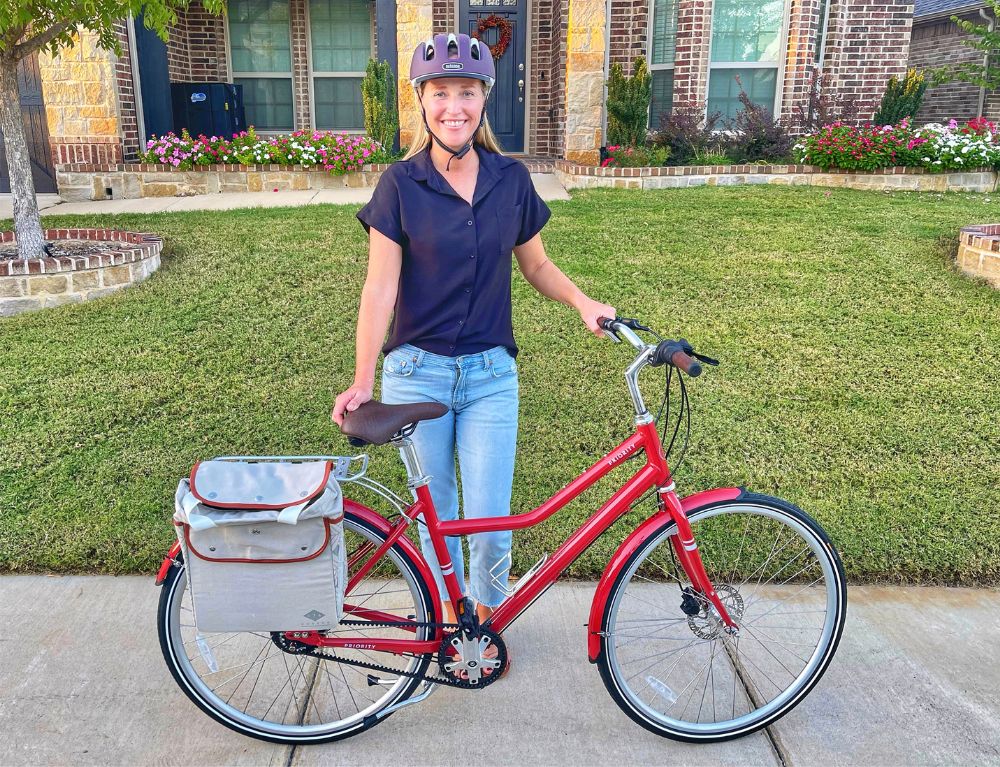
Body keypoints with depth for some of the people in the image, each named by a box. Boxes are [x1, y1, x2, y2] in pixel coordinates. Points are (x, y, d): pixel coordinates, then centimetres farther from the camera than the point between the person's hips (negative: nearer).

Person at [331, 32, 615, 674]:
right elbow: (381, 286, -8)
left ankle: (487, 613, 30)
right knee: (435, 513, 12)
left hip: (490, 374, 1)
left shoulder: (511, 179, 1)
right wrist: (362, 382, -14)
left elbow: (535, 264, 11)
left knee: (489, 522, 0)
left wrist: (581, 300, -8)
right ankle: (449, 615, 37)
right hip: (416, 372, -1)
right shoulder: (402, 184, -6)